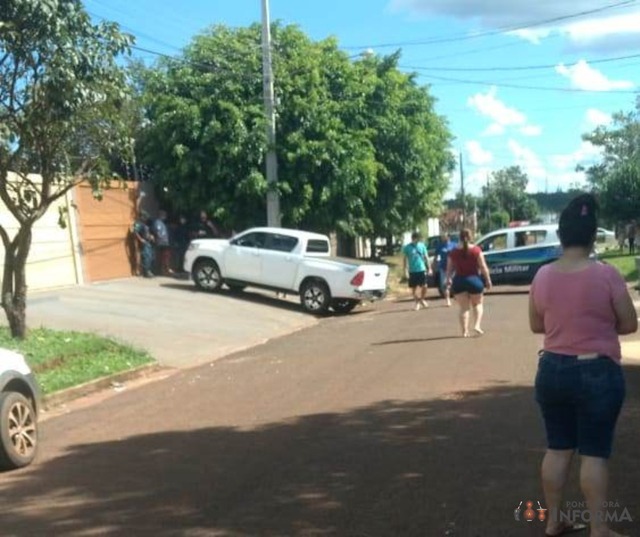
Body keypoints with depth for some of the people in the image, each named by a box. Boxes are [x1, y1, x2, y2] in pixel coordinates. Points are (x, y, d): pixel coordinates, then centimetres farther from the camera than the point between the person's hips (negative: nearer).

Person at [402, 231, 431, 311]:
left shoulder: (422, 246, 3)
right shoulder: (407, 247, -3)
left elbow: (426, 257, 8)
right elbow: (405, 259, -1)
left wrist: (429, 268, 5)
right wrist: (405, 271, -7)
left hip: (422, 269, 1)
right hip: (412, 271, -1)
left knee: (424, 286, -3)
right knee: (414, 288, 3)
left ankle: (423, 299, 22)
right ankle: (417, 303, 18)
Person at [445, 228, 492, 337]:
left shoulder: (454, 252, 0)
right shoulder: (476, 250, -7)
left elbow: (449, 268, 5)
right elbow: (483, 267, -8)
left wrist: (448, 279, 20)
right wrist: (488, 280, -1)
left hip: (459, 281, 2)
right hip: (474, 279, -2)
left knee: (464, 307, 9)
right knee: (477, 304, 17)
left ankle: (465, 331, 3)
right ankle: (477, 325, 0)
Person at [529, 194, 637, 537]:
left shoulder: (542, 276, -2)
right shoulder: (606, 275, -14)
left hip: (551, 370, 4)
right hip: (597, 374, -4)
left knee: (557, 448, 14)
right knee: (594, 453, 4)